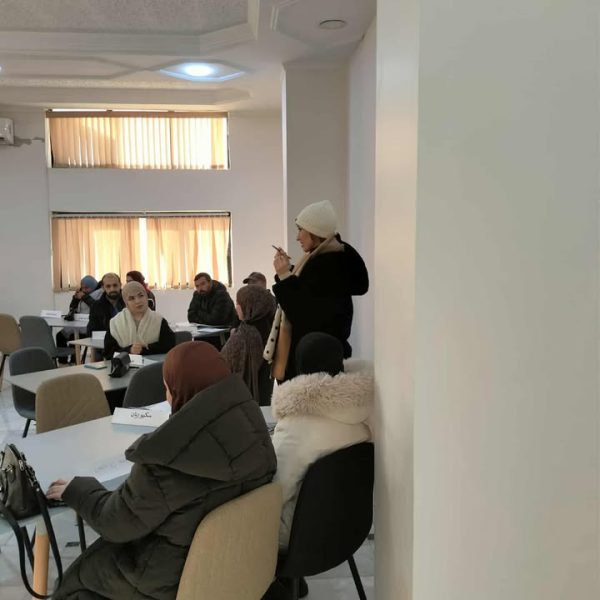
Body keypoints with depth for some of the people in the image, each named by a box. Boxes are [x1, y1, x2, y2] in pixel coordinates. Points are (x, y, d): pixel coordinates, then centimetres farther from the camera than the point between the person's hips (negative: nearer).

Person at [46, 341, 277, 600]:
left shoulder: (166, 458, -34)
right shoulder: (251, 426, -14)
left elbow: (118, 524, -17)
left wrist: (76, 490, 0)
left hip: (177, 575, -6)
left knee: (77, 576, 18)